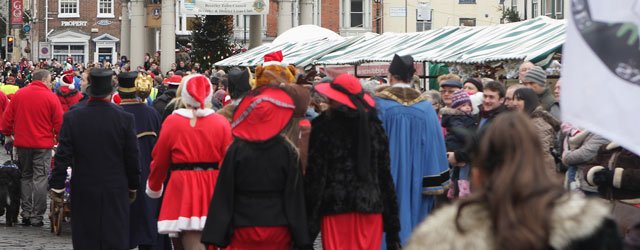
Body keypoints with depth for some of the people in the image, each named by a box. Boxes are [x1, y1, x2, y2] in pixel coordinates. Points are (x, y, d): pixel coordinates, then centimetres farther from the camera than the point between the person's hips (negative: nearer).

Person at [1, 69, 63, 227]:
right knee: (40, 179, 1)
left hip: (22, 143, 4)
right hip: (43, 144, -4)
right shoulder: (50, 97, -8)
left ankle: (26, 213, 14)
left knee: (26, 177, 15)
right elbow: (59, 122, -6)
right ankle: (37, 216, 0)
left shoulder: (18, 95, 2)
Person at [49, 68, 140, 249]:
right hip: (116, 193, -1)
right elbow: (132, 158, -2)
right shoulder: (125, 119, -8)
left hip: (83, 192, 1)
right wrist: (133, 187, 11)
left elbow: (62, 156, -5)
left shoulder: (72, 118, -7)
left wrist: (57, 186, 5)